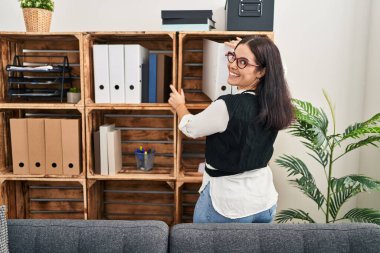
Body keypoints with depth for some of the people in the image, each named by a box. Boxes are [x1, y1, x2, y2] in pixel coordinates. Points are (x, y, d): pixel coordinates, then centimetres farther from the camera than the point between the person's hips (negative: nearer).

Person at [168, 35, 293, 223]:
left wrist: (179, 106, 12)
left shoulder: (227, 107, -27)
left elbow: (190, 128, -8)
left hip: (227, 205, -6)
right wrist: (241, 53, 28)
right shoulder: (275, 102, -8)